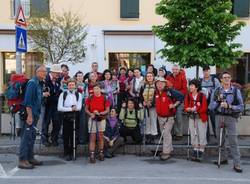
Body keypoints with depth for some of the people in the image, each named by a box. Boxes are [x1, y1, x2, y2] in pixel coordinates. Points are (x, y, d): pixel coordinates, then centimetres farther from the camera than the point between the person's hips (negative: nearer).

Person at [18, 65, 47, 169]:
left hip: (35, 114, 10)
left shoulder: (39, 84, 15)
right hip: (30, 114, -10)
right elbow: (27, 100, -20)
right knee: (26, 136, -6)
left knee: (32, 136, 14)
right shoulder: (32, 82, -13)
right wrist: (30, 115, -22)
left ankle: (30, 158, 24)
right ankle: (22, 160, -1)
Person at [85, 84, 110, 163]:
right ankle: (92, 155, -2)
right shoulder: (89, 98, 1)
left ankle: (101, 153, 20)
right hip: (92, 119, 0)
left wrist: (100, 113, -17)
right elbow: (86, 109, 6)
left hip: (101, 119, 0)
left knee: (100, 136, 9)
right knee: (92, 137, -3)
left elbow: (107, 110, -2)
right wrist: (90, 114, -12)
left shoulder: (104, 98, -1)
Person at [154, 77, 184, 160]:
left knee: (166, 133, -11)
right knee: (163, 134, 16)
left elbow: (181, 96, -16)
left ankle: (166, 152, -4)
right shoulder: (156, 93, 6)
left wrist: (174, 105, -16)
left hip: (169, 117, -7)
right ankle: (169, 149, 32)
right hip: (160, 117, 7)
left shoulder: (169, 91, -16)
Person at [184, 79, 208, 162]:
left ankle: (201, 153, 10)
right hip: (192, 118, 4)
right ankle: (195, 151, 21)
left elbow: (204, 108, -14)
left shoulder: (202, 96, -10)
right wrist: (191, 109, -20)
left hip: (201, 118, -4)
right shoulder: (188, 96, 3)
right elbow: (186, 107, 1)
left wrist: (194, 109, -15)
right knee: (193, 135, 10)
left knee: (201, 135, 0)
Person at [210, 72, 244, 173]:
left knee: (233, 141, -8)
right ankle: (223, 159, 27)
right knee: (220, 139, 11)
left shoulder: (236, 91, 2)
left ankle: (237, 164, -4)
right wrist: (218, 100, -13)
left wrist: (229, 106, -15)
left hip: (231, 118, -3)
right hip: (219, 117, 3)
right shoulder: (216, 91, 8)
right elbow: (211, 107, 4)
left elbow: (241, 107, -1)